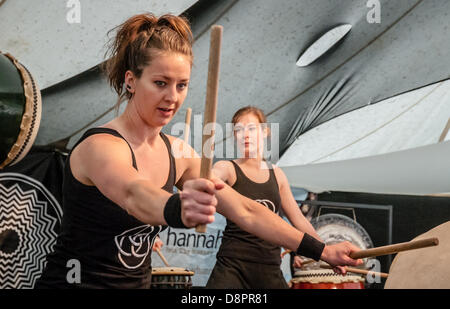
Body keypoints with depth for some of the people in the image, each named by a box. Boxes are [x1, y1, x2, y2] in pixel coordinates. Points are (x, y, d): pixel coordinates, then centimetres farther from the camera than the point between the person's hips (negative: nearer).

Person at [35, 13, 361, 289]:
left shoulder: (179, 153, 1)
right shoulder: (101, 147, -19)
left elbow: (245, 210, 0)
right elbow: (134, 195, -40)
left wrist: (320, 250, -4)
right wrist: (179, 211, -60)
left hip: (138, 281, 6)